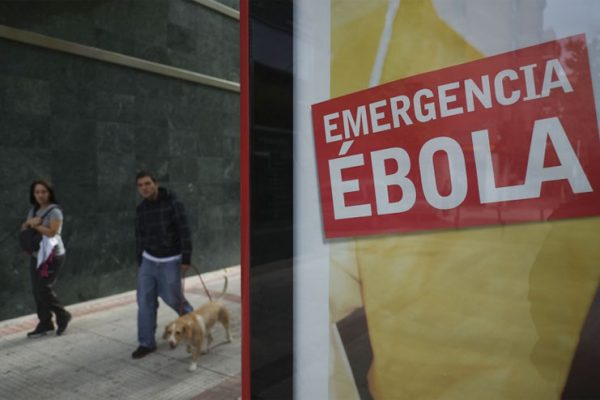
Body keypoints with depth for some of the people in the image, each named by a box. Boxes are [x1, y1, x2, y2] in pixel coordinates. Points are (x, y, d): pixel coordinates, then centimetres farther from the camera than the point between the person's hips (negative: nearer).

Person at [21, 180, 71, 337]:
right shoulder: (33, 210, 12)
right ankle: (45, 323, 18)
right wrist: (29, 222, -8)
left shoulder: (54, 211, -12)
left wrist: (35, 224, -12)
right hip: (36, 255, 8)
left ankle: (63, 315, 11)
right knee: (36, 290, 7)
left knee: (43, 289, -9)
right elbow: (23, 229, 12)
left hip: (52, 256, -8)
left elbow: (51, 232, -21)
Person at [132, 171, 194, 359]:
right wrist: (140, 262, 12)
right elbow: (140, 237, 11)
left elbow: (184, 232, -16)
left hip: (170, 260, -5)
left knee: (172, 297, 5)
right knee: (145, 300, 2)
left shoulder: (173, 204, -15)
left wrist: (186, 259, -19)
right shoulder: (141, 209, 2)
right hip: (149, 260, 5)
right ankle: (146, 343, 12)